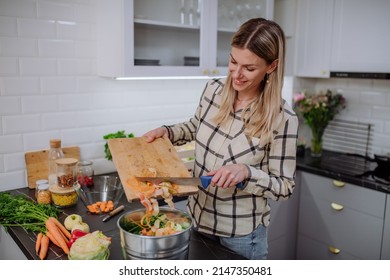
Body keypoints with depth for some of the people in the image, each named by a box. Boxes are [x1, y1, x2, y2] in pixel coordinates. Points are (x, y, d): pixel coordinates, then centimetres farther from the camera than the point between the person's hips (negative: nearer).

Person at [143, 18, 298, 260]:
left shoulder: (283, 119, -21)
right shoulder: (214, 88, -7)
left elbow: (285, 187, -13)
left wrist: (246, 172, -29)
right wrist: (166, 131, -5)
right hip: (197, 217, 5)